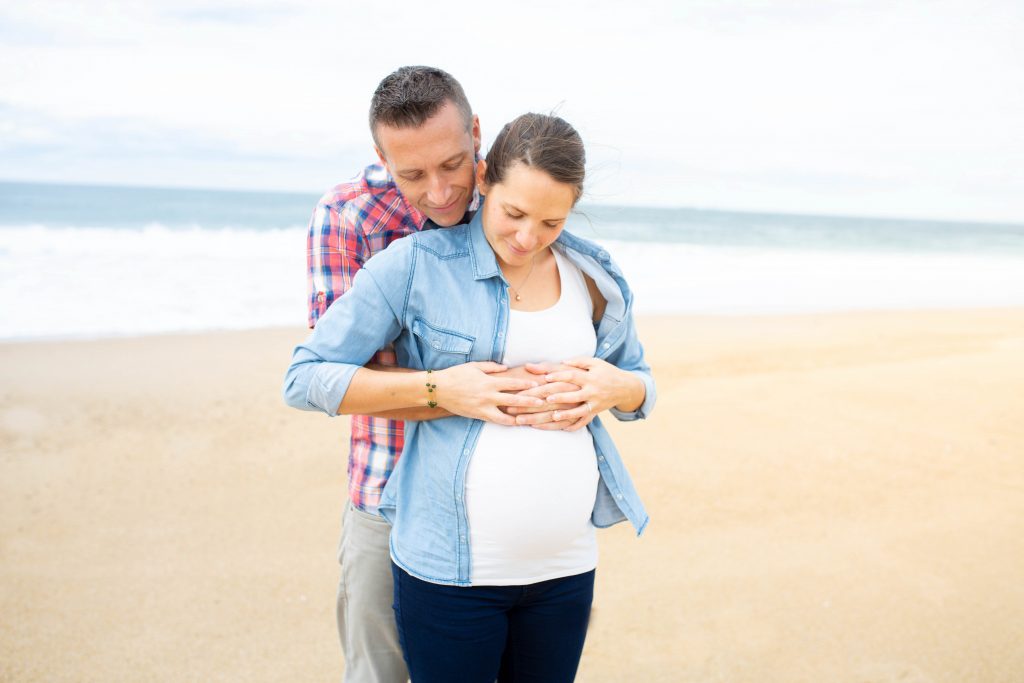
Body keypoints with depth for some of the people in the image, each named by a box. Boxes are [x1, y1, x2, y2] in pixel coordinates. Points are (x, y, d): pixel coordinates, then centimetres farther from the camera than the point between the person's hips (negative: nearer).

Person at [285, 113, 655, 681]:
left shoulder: (595, 277, 5)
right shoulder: (415, 265, -7)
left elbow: (641, 384, 17)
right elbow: (304, 379, -8)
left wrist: (614, 387, -8)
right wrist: (437, 388, -17)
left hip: (566, 565, 4)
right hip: (448, 568, -3)